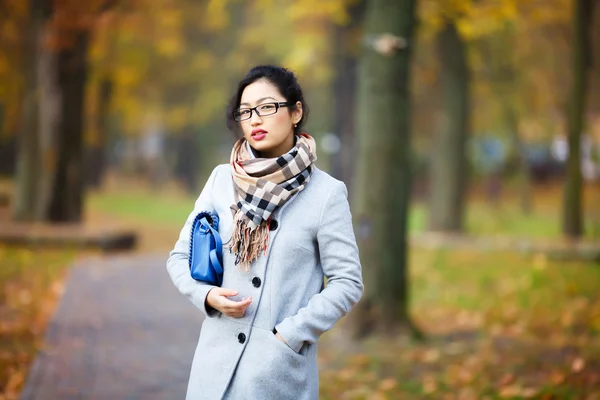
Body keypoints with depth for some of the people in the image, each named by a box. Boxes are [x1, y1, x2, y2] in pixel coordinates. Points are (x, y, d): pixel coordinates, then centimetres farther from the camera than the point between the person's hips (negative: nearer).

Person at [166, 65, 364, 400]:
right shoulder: (223, 179, 4)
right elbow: (181, 256, 10)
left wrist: (290, 335, -11)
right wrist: (206, 295, -8)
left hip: (282, 369, -3)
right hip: (217, 362, 3)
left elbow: (347, 282, -4)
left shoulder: (326, 192, -5)